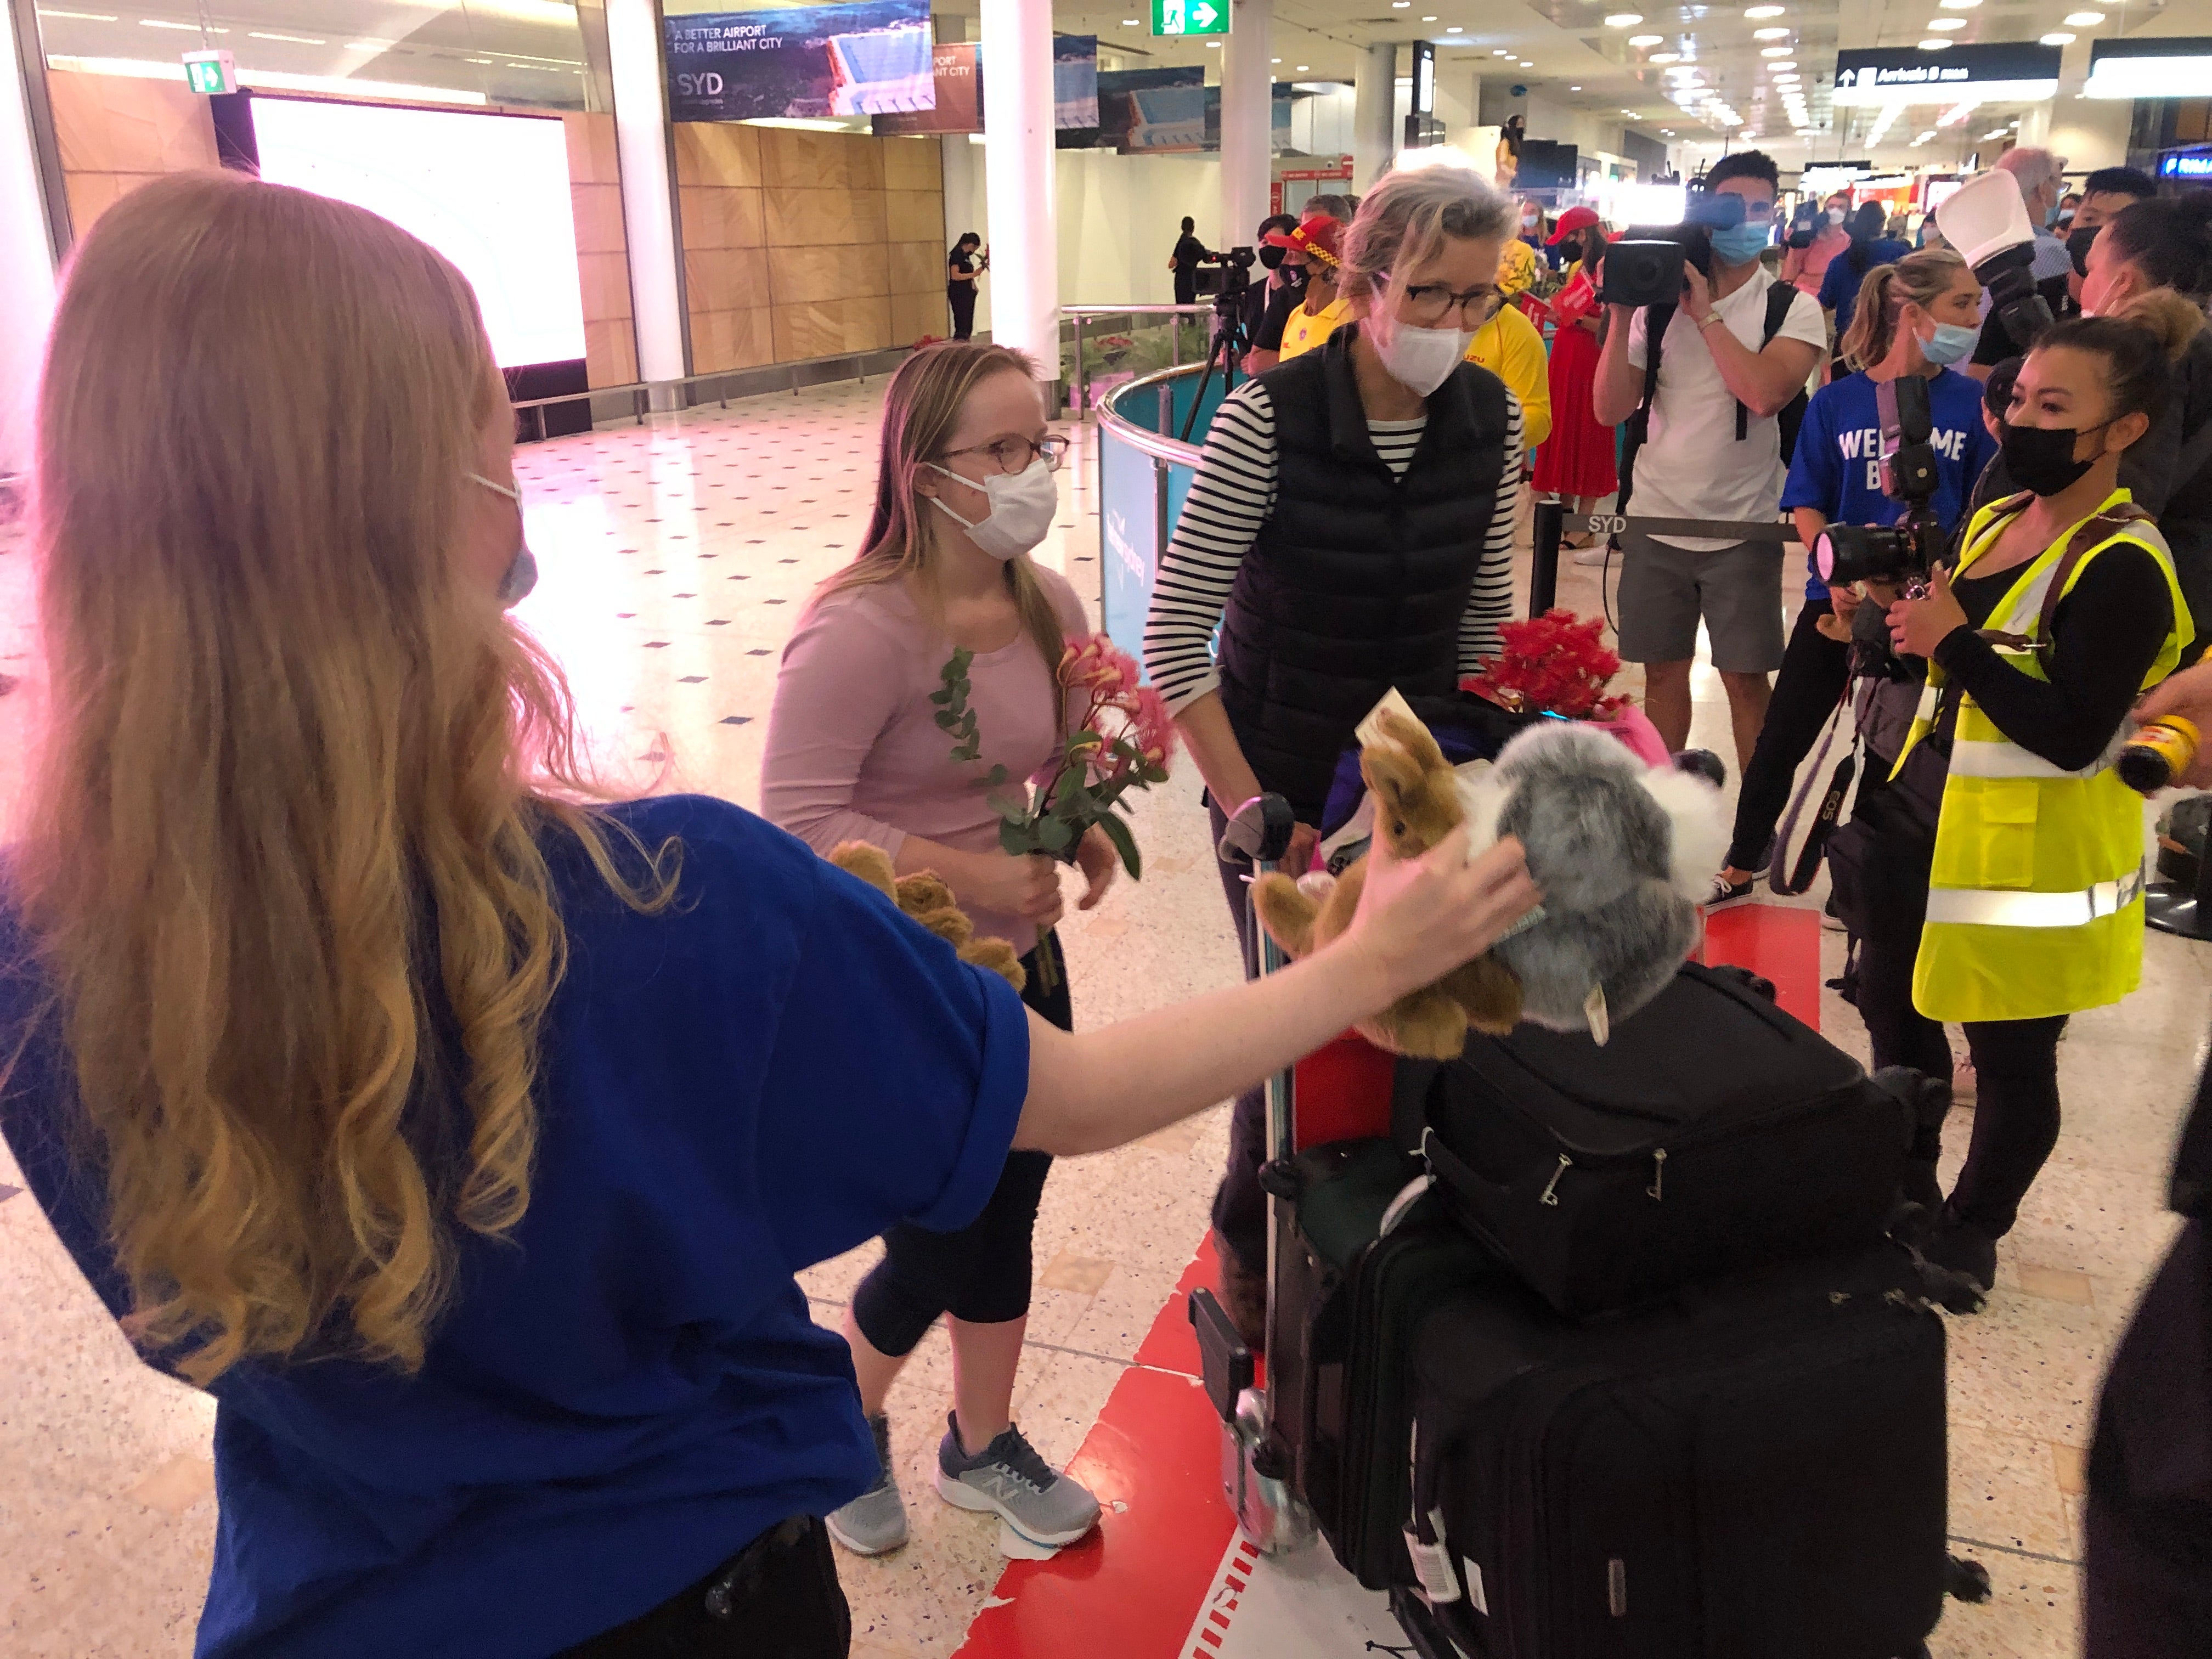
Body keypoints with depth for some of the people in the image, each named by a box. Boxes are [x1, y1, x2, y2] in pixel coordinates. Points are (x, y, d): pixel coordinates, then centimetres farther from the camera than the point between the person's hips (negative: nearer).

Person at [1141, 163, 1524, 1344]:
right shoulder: (1269, 418, -20)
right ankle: (1255, 1244, 33)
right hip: (1282, 781, -4)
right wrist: (1253, 814, -21)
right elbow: (1174, 637, -20)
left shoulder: (1491, 417, -6)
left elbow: (1486, 609, 7)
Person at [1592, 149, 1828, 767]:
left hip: (1743, 528, -2)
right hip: (1657, 519, 2)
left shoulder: (1793, 310, -3)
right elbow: (1611, 409, -3)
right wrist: (1621, 317, -13)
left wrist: (1706, 313, -17)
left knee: (1746, 678, 5)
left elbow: (1766, 393, -23)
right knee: (1663, 672, 12)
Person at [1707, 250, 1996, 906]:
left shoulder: (1971, 404, -3)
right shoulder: (1836, 401, -4)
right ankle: (1740, 870, 24)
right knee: (1782, 740, 7)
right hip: (1837, 600, 0)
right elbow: (1807, 505, -1)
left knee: (1894, 752, 10)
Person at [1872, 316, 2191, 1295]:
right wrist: (1899, 623, 3)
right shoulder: (1994, 520, 8)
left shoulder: (2122, 567, -19)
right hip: (1932, 811, 9)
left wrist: (1954, 643, -23)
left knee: (2011, 1058, 7)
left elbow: (2072, 735, -25)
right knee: (1890, 1001, 20)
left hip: (2032, 847, -9)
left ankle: (1968, 1236, 27)